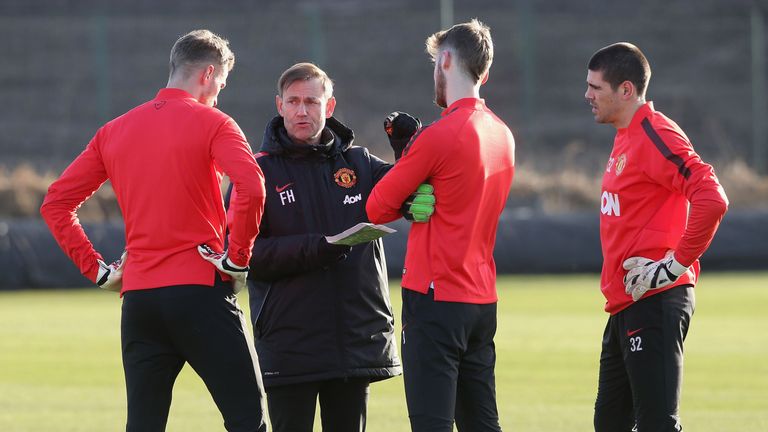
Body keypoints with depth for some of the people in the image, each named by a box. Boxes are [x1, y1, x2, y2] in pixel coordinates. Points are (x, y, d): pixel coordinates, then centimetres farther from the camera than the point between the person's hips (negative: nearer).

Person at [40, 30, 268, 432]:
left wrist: (96, 267, 11)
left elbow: (56, 202, 13)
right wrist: (238, 258, -9)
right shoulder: (212, 123, -3)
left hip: (138, 295, 5)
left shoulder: (114, 131, 13)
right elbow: (250, 188, -20)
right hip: (201, 290, -5)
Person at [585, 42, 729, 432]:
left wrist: (676, 264, -20)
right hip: (625, 306, 11)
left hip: (653, 305, -11)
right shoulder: (625, 137, 17)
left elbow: (712, 199, -26)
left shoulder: (656, 136, -14)